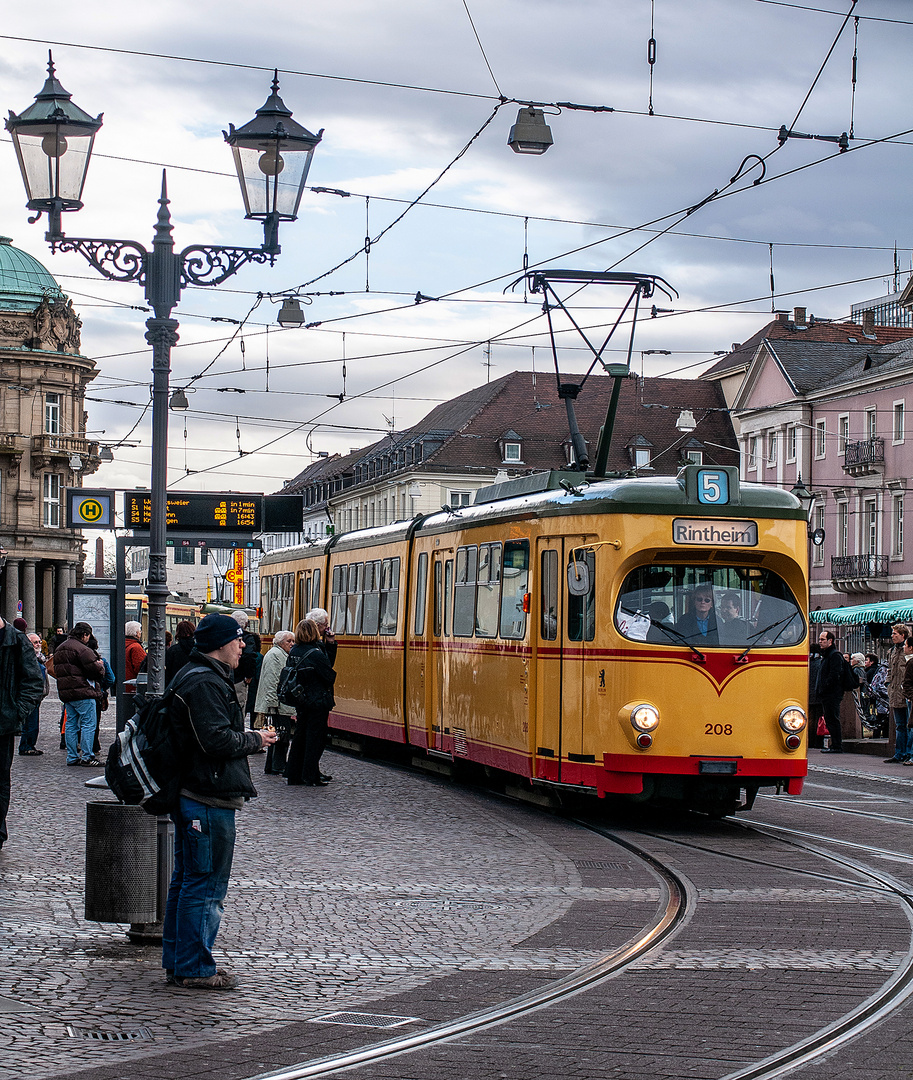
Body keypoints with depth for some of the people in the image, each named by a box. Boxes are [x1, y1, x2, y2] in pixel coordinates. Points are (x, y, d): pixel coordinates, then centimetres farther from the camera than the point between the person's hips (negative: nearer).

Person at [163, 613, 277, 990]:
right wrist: (255, 740, -9)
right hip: (208, 800, -11)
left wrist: (247, 737, 10)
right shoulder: (205, 683, -17)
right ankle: (196, 969, 0)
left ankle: (177, 963, 23)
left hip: (190, 797, 11)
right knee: (205, 885, -5)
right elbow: (217, 740, -24)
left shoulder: (196, 676, 18)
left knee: (185, 881, 16)